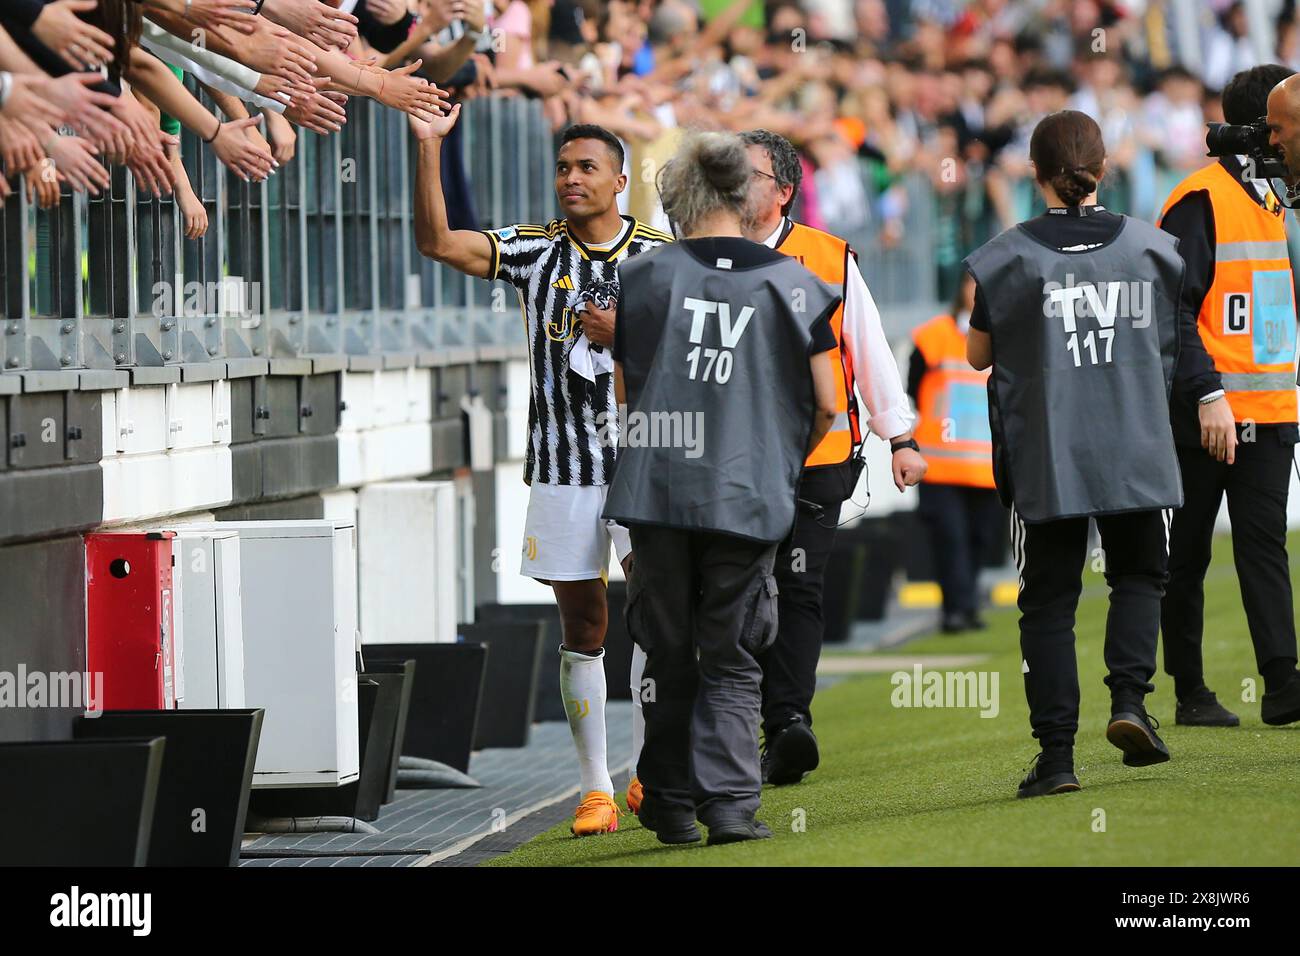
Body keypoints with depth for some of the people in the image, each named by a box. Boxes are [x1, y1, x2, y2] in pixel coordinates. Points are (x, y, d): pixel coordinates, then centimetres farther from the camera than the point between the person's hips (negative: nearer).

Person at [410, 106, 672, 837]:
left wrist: (631, 332, -11)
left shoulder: (661, 256, 4)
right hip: (563, 465, 1)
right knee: (583, 622, 3)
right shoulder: (536, 251, 6)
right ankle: (597, 789, 7)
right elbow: (438, 241, -5)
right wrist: (429, 146, -13)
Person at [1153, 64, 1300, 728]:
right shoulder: (1200, 201, -10)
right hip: (1210, 416, -7)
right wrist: (1208, 395, -22)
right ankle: (1190, 692, 10)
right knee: (1189, 554, 4)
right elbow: (1174, 311, -15)